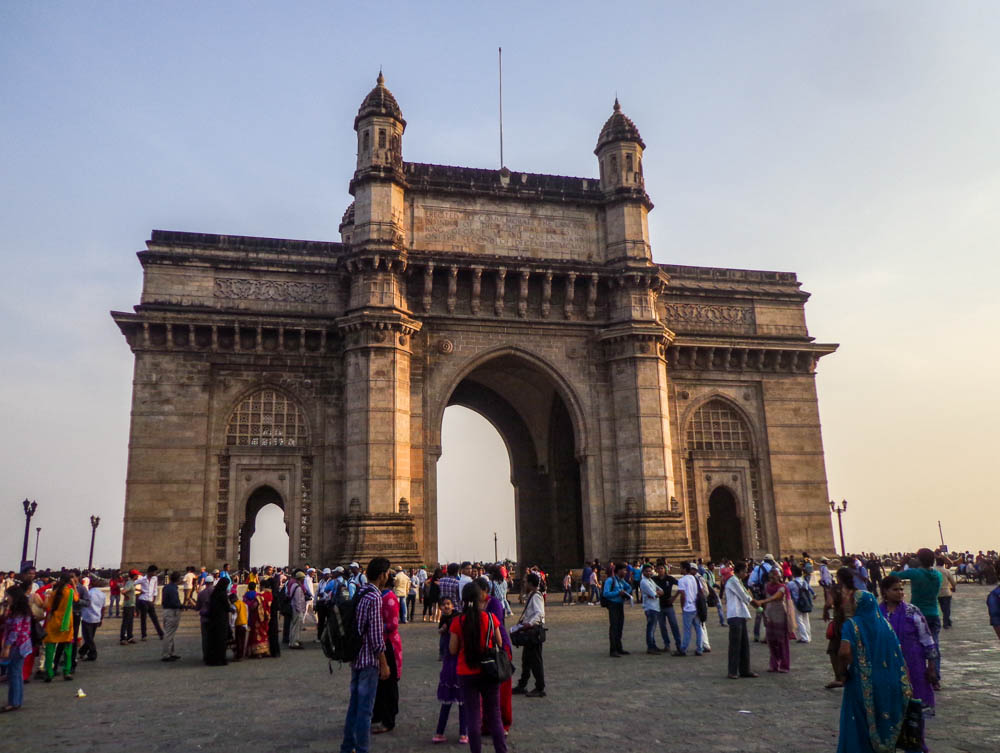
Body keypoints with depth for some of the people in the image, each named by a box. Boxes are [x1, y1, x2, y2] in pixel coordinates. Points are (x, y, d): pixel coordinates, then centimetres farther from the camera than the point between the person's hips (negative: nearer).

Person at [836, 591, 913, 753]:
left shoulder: (851, 625, -12)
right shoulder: (884, 623, 3)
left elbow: (844, 652, -28)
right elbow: (898, 656, 4)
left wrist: (843, 671, -10)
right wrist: (906, 688, 10)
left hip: (862, 685, -5)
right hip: (887, 685, 5)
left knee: (860, 726, 8)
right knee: (883, 724, 19)